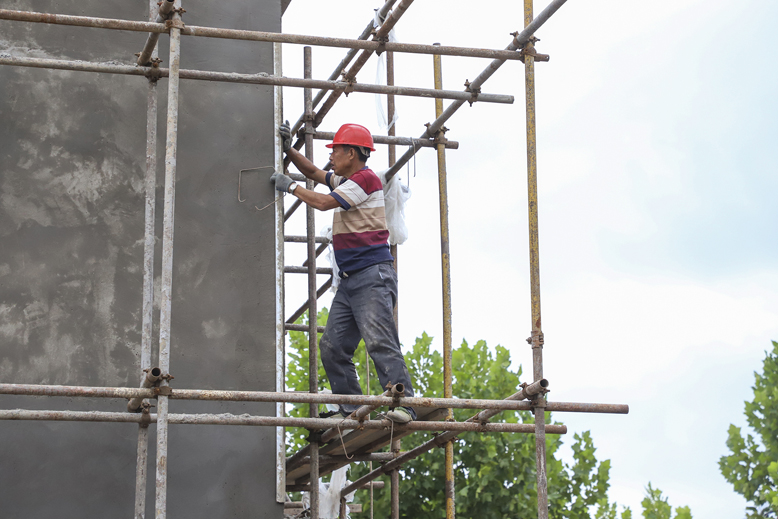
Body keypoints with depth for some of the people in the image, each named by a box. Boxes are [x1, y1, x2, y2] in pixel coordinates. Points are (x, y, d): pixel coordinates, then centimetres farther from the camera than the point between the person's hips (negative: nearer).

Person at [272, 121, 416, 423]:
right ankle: (351, 408, 2)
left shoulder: (366, 178, -9)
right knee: (332, 346, 2)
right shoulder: (345, 180, 21)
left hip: (373, 276, -10)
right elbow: (314, 173, 34)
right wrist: (288, 150, 20)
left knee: (379, 341, -21)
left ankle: (404, 404, -25)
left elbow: (324, 202, -13)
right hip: (349, 280, 10)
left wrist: (290, 186, 0)